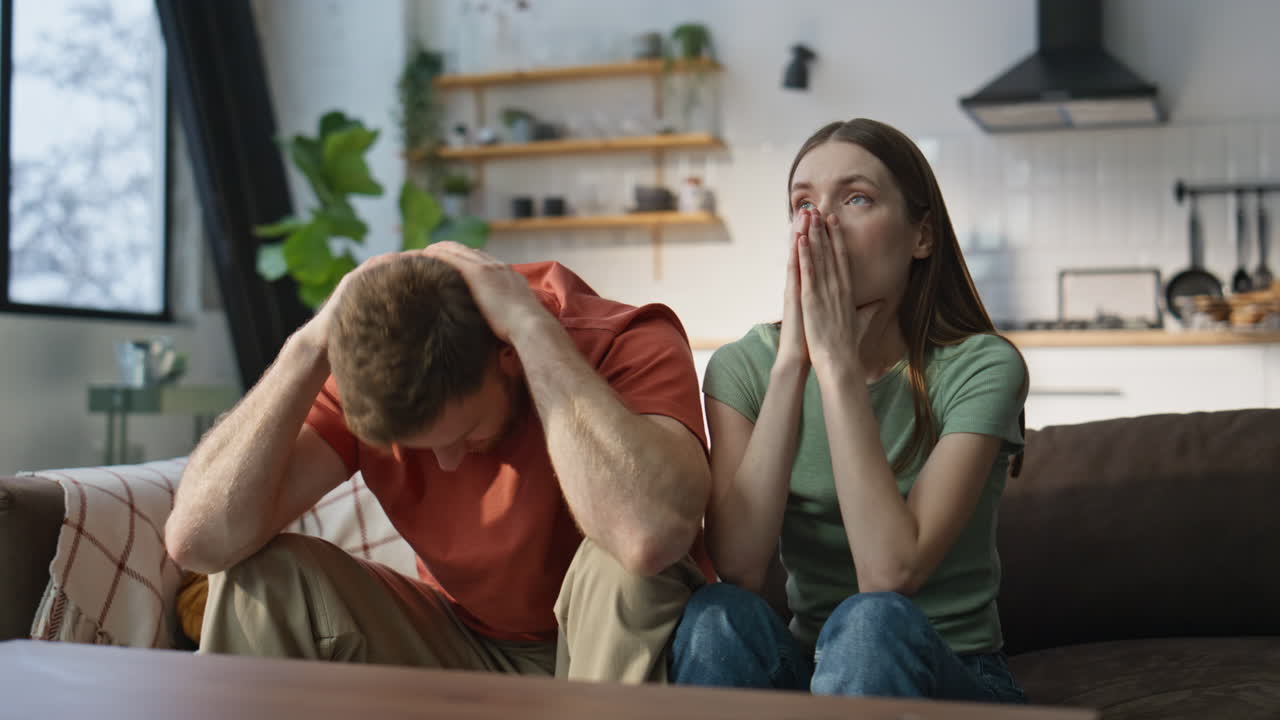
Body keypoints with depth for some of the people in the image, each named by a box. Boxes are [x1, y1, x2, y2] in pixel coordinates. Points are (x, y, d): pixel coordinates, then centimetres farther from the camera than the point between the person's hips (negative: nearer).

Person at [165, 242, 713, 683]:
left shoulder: (629, 345, -25)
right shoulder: (357, 382, -14)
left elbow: (651, 535, -47)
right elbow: (197, 539, -25)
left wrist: (534, 325, -38)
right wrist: (311, 346, -29)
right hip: (464, 647, 3)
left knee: (623, 567, -35)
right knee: (271, 578, -19)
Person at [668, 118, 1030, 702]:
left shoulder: (978, 367, -11)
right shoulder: (745, 366, -3)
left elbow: (890, 573, -25)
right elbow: (741, 569, -19)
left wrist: (836, 360, -24)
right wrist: (792, 358, -22)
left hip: (951, 677, -2)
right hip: (805, 667, 2)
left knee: (872, 621, -34)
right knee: (720, 614, -30)